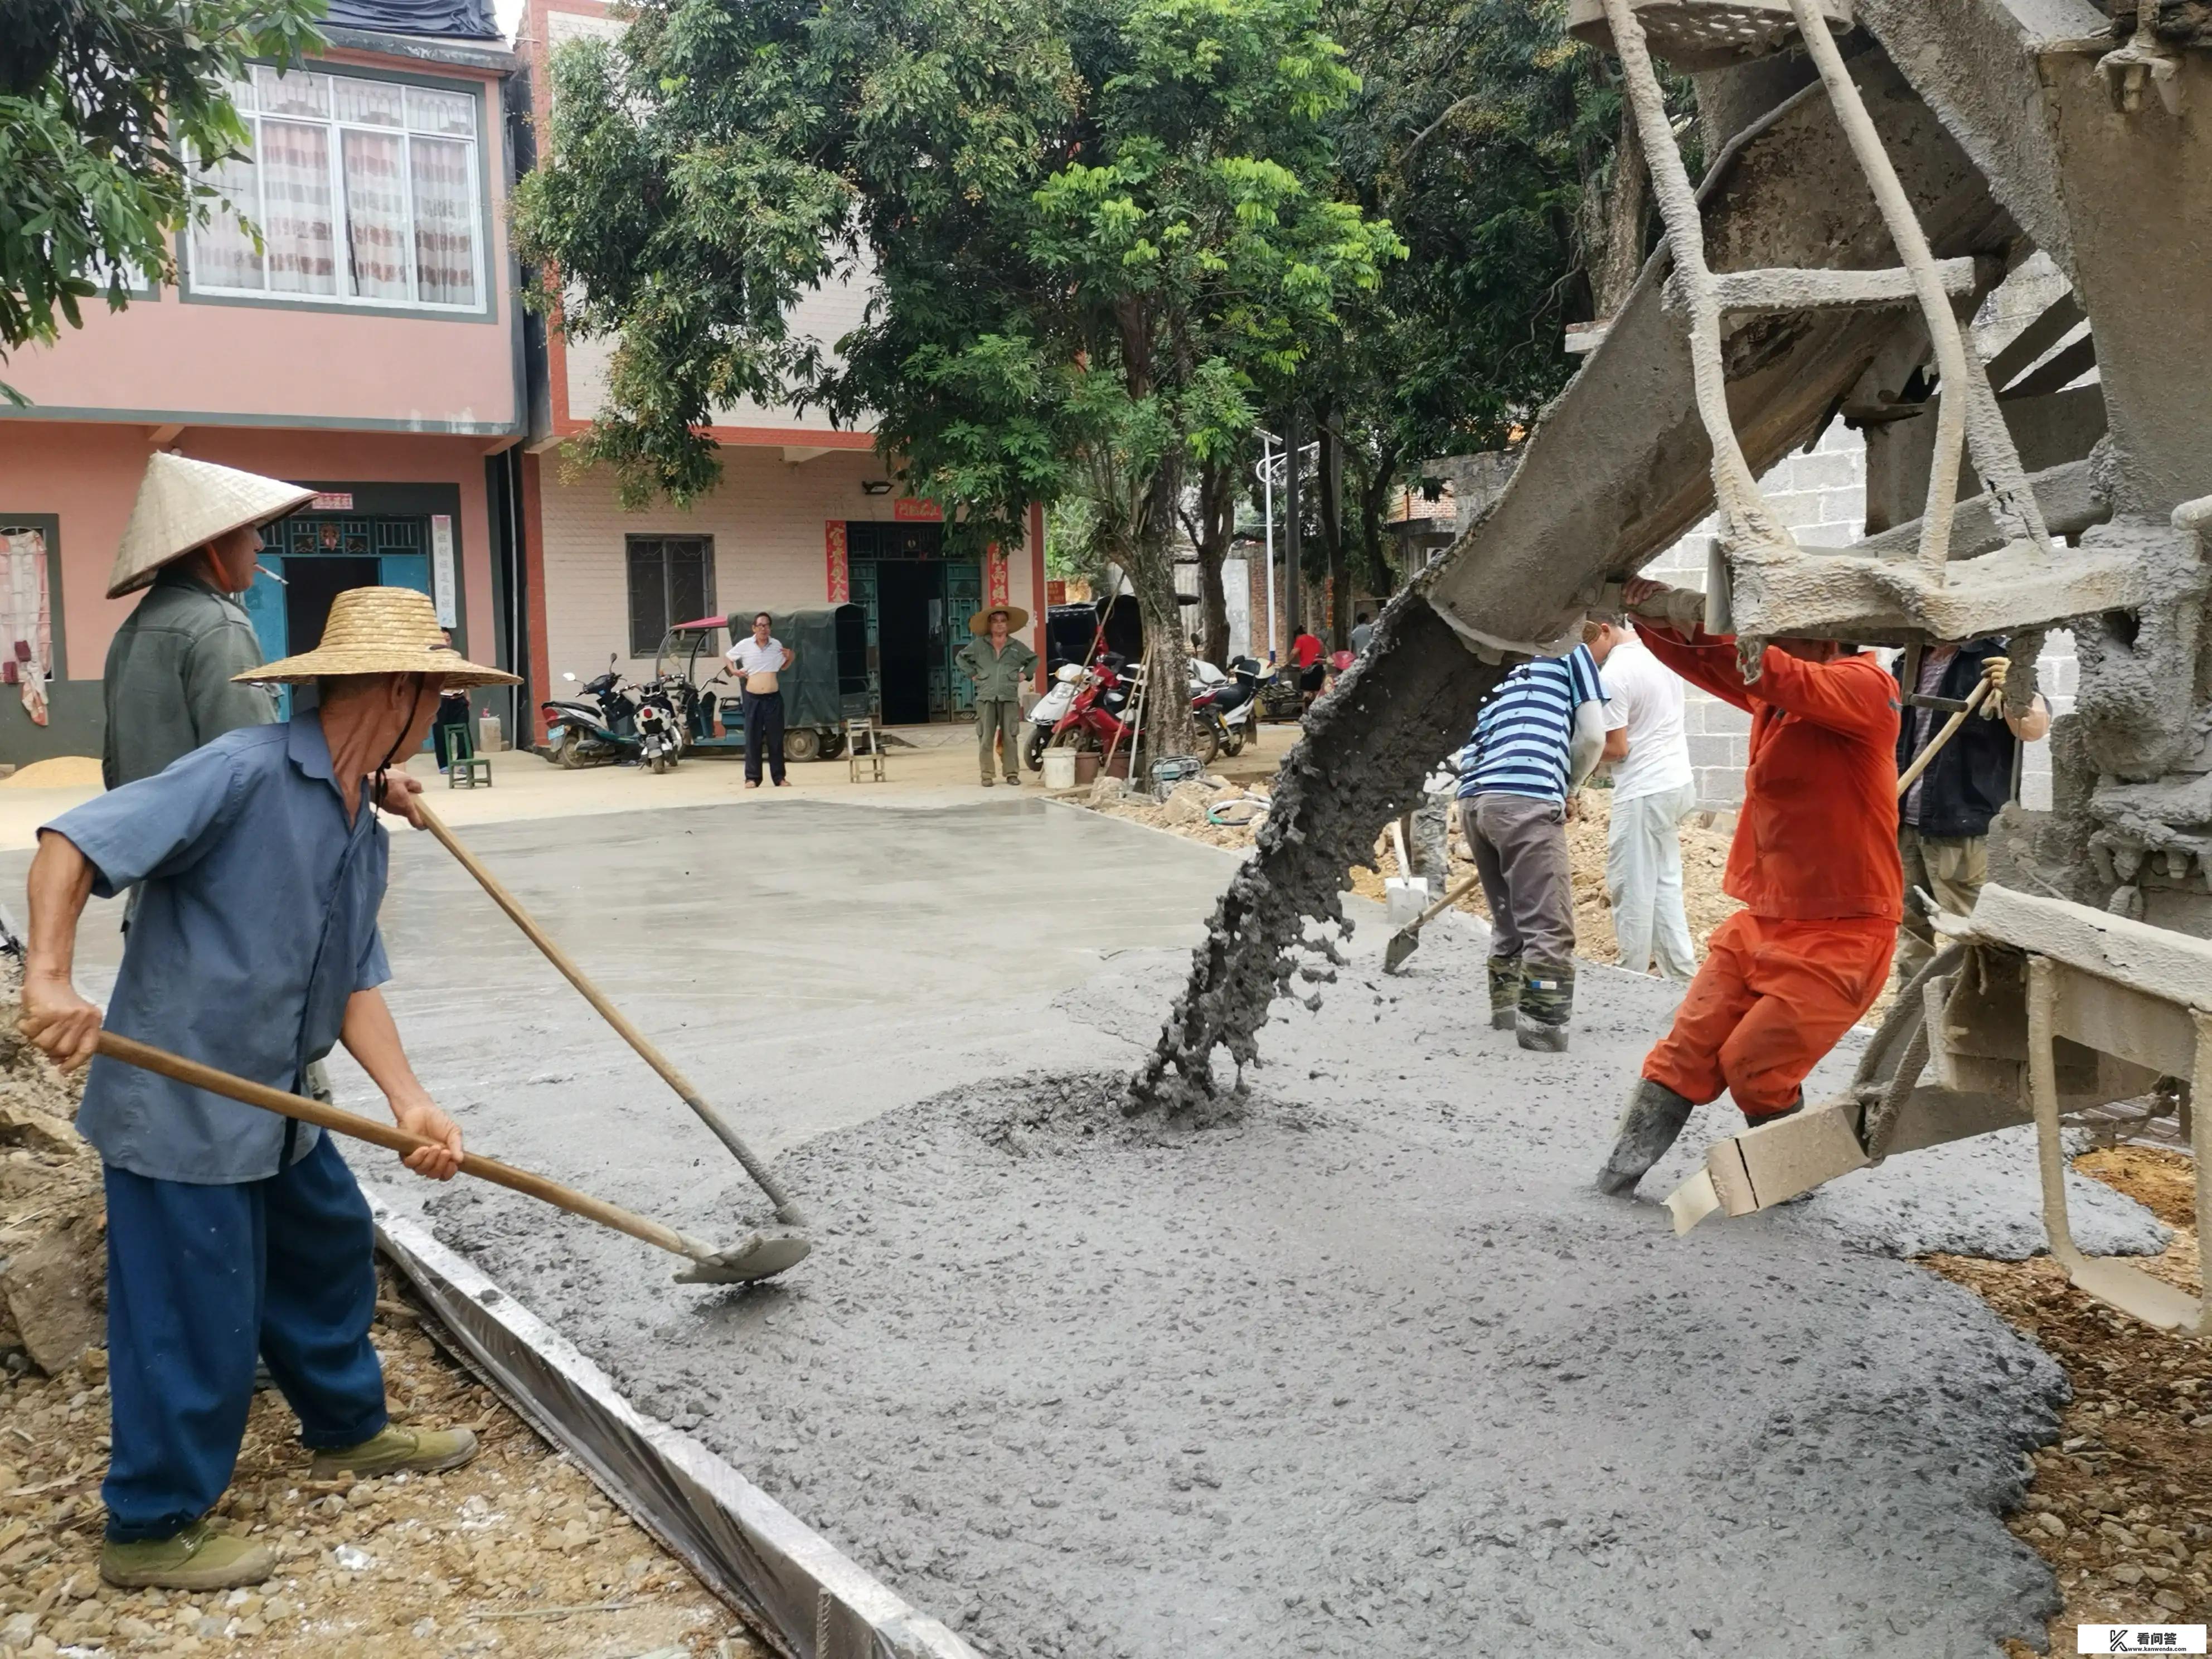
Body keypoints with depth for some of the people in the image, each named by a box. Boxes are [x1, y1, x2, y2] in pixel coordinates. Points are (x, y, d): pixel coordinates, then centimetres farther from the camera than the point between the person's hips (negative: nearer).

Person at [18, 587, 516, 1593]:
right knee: (198, 1321, 2)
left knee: (332, 1251, 22)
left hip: (273, 1109, 9)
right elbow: (74, 842, -24)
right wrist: (49, 978, -36)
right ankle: (152, 1530, 22)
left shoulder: (364, 834, 8)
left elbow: (355, 985, 6)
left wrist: (408, 1102, -6)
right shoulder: (245, 773, -19)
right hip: (177, 1108, -9)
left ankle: (349, 1433, 42)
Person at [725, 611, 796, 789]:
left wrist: (791, 658, 2)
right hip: (752, 698, -1)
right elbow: (726, 657, 14)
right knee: (753, 739, 1)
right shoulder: (744, 645, -1)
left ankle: (779, 777, 11)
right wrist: (734, 671, -1)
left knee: (776, 739, 4)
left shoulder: (777, 645, 5)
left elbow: (783, 667, 21)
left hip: (774, 698, 2)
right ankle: (752, 778, 6)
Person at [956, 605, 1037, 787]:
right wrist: (972, 674, 8)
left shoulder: (1016, 646, 12)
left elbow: (1034, 659, 26)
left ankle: (1012, 773, 6)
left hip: (1010, 698, 1)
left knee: (1010, 738, -1)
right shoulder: (979, 645, 8)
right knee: (985, 738, -4)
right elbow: (960, 657, 19)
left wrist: (1025, 674, 13)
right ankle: (987, 775, 1)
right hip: (986, 698, -1)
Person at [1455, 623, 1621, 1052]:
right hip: (1524, 799, -7)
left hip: (1473, 800, 7)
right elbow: (1592, 737, 7)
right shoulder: (1574, 652, 18)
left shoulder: (1512, 674, 34)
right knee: (1550, 927, -4)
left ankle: (1505, 1012, 27)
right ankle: (1542, 1026, -8)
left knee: (1510, 920, 20)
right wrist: (1566, 790, 22)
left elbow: (1467, 752, 26)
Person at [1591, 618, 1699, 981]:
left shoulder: (1613, 675, -18)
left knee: (1631, 890, 1)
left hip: (1643, 793, -9)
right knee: (1665, 883, 14)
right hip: (1677, 781, 9)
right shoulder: (1658, 653, 8)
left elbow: (1617, 748, -17)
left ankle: (1631, 979, 9)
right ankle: (1681, 974, 16)